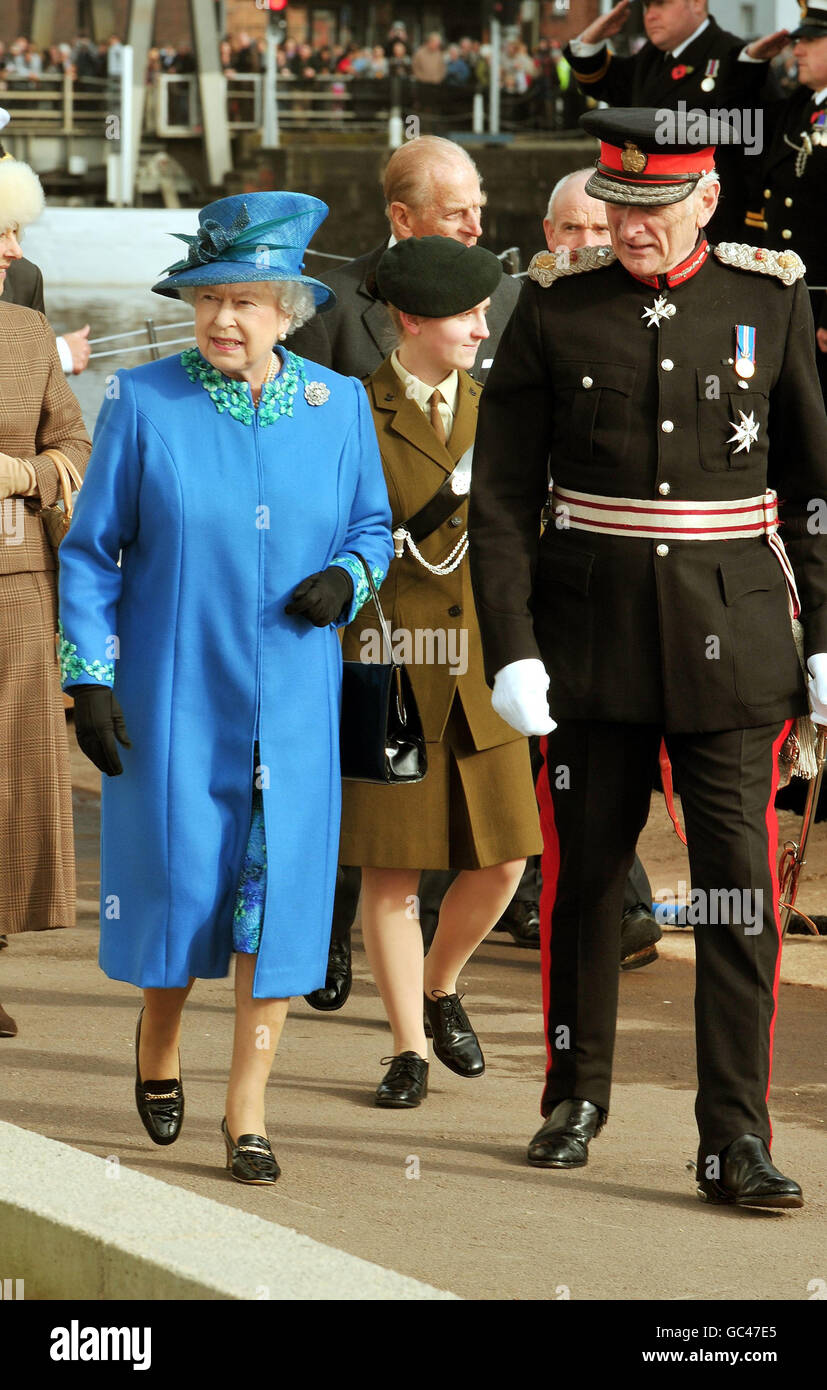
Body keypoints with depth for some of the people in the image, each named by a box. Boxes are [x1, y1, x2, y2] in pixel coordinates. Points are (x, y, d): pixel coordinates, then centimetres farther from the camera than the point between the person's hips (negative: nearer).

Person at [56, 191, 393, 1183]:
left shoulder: (338, 405, 2)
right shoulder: (143, 402, -5)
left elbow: (371, 528, 13)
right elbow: (92, 550, 0)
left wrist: (348, 580, -9)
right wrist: (88, 677, -7)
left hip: (293, 698, 2)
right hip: (173, 691, -2)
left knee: (277, 888, -2)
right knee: (177, 879, 3)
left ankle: (247, 1110, 8)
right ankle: (159, 1036, 35)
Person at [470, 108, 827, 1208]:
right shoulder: (555, 306, -1)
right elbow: (501, 492, -2)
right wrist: (510, 649, -9)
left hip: (730, 633, 0)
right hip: (591, 633, 1)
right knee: (583, 875, 10)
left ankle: (736, 1142, -1)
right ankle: (576, 1099, 28)